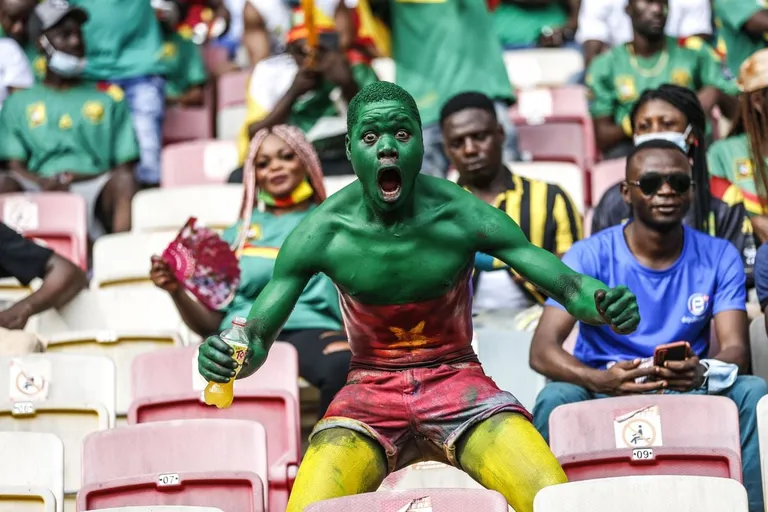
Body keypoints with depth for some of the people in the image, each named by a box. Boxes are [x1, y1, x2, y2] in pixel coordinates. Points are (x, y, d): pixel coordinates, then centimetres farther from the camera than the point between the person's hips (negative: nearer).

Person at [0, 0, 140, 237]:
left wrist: (80, 177, -8)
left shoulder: (109, 101, 22)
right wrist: (43, 182, -13)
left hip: (94, 190, 0)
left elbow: (124, 167, 12)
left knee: (124, 181, -34)